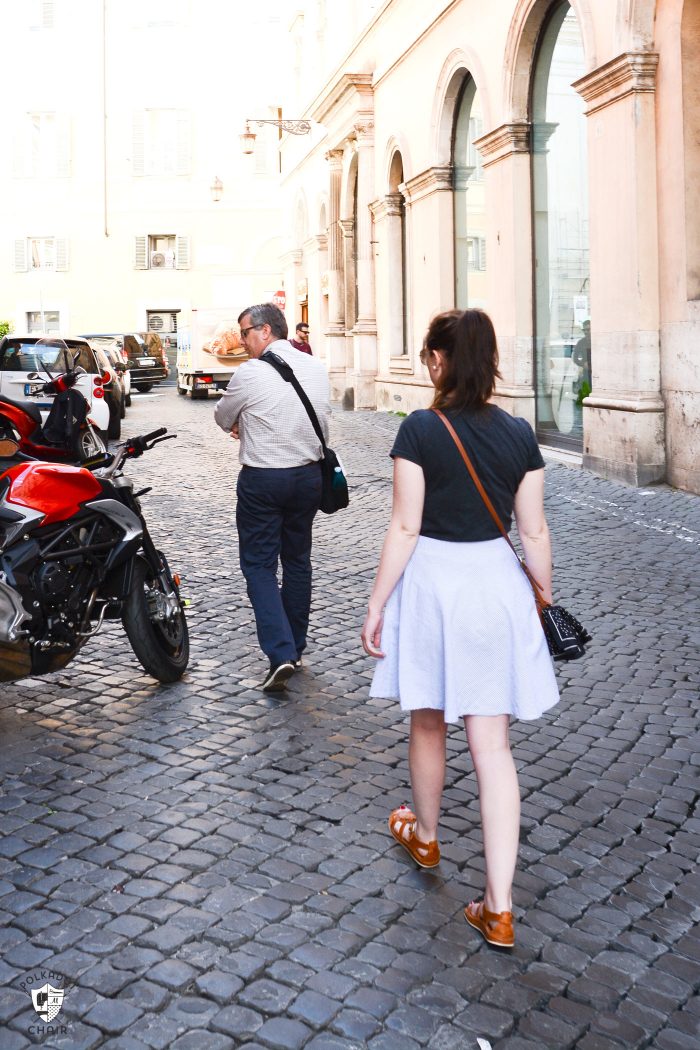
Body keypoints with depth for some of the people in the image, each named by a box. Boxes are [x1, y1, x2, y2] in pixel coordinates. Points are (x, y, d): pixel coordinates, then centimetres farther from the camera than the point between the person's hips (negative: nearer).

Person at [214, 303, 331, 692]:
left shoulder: (251, 372, -14)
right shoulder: (318, 369, 3)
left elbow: (223, 419, 0)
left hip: (262, 480, -5)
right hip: (309, 474, 6)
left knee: (259, 565, 2)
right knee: (297, 560, 17)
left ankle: (281, 653, -11)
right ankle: (296, 648, 26)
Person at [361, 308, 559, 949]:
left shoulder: (420, 430, -12)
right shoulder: (518, 434, -1)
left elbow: (405, 528, -12)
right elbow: (533, 532, 2)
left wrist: (376, 607, -4)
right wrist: (545, 601, 15)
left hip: (431, 581, -3)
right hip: (496, 583, 3)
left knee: (428, 726, 20)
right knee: (492, 746, 5)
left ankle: (425, 836, 45)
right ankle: (498, 907, 6)